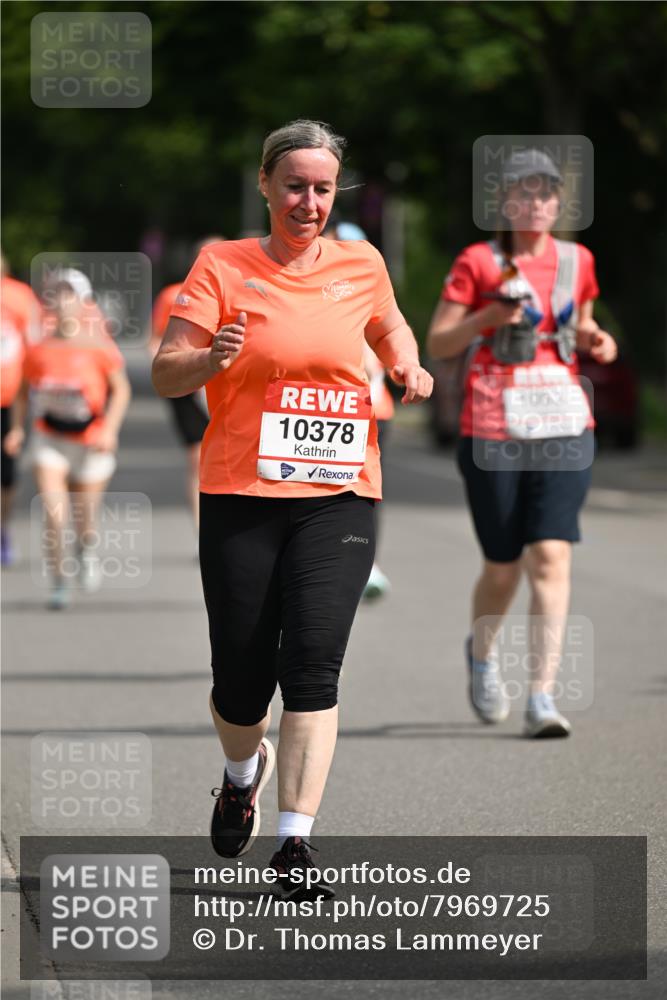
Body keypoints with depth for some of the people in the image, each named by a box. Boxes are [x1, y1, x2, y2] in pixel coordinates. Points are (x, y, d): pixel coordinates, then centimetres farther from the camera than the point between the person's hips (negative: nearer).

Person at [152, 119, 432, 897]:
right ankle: (243, 773, 37)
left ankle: (295, 843, -12)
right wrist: (210, 358, -25)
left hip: (338, 493, 1)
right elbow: (164, 374, -4)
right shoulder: (223, 267, -1)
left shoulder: (361, 265, 8)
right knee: (241, 677, 2)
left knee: (312, 662, -13)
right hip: (240, 494, -1)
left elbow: (389, 329, 30)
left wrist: (408, 367, 8)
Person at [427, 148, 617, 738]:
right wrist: (490, 316, -16)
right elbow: (437, 343, 0)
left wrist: (596, 340, 3)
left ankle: (543, 696, -14)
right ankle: (482, 653, 38)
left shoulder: (577, 261, 10)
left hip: (564, 429, 2)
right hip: (492, 433, -2)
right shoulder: (478, 263, 0)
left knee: (551, 557, -13)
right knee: (504, 568, 6)